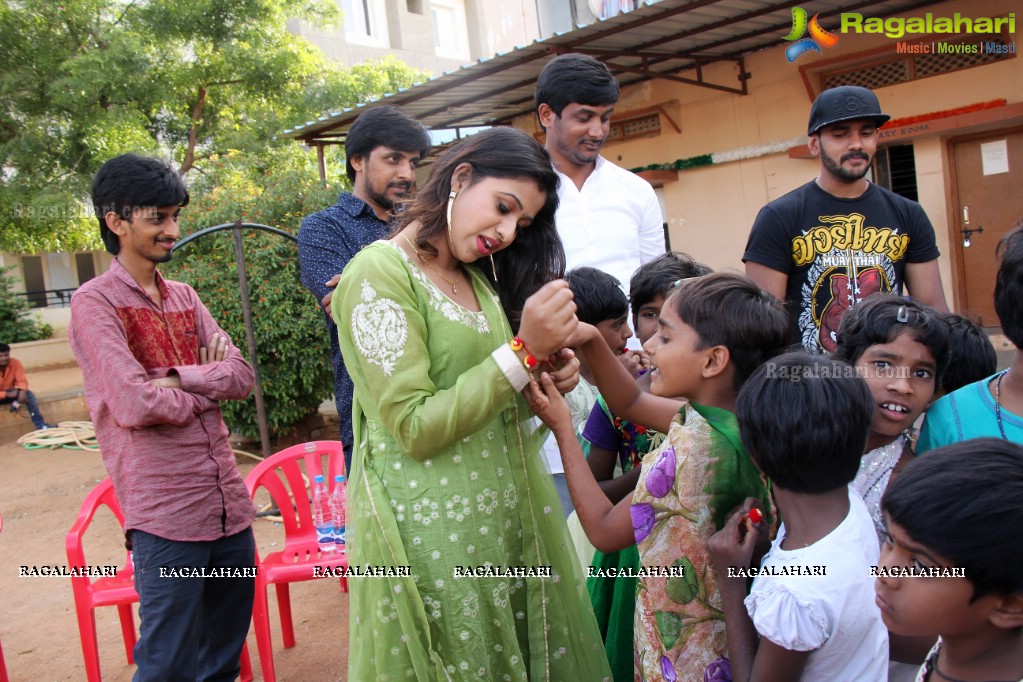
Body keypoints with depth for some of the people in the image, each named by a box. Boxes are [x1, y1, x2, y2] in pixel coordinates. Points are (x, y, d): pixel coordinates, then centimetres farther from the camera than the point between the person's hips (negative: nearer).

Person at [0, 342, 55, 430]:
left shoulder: (15, 363, -14)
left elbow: (22, 381, -17)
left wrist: (22, 392, -37)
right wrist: (7, 394, -37)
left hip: (12, 392, 3)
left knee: (29, 394, -24)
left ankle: (40, 425, -29)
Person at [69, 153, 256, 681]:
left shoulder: (185, 298, 14)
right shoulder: (95, 301, -6)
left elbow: (241, 375, 3)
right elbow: (134, 405, -17)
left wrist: (178, 376, -13)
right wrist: (207, 390, -2)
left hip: (229, 500, 6)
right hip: (165, 513, -6)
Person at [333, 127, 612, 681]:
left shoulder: (479, 276, 10)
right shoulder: (380, 273, -14)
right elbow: (415, 427, -18)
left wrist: (548, 374, -3)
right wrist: (525, 351, -22)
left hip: (508, 506, 7)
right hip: (433, 525, -7)